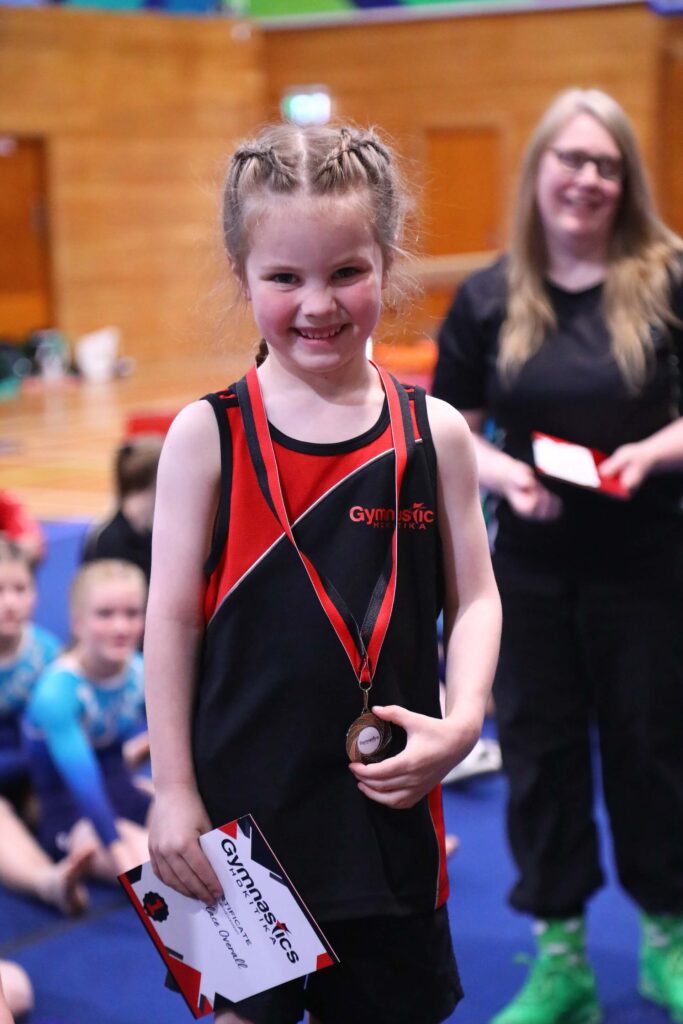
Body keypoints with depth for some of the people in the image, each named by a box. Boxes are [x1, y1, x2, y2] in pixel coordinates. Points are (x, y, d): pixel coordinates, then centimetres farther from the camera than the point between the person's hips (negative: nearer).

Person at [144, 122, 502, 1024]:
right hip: (243, 797, -2)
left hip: (388, 795, 2)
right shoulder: (208, 435, -6)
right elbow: (172, 617, -4)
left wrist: (463, 721, -12)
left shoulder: (433, 433, -1)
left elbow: (473, 596, 4)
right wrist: (172, 789, -5)